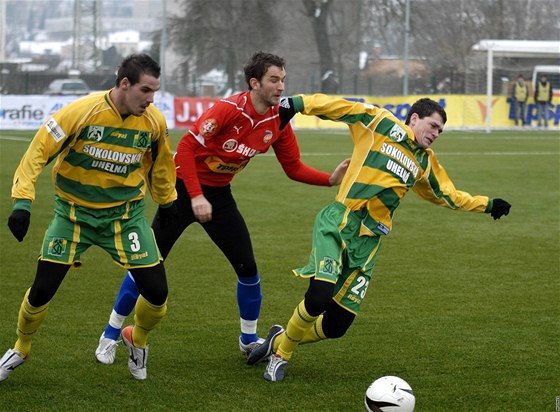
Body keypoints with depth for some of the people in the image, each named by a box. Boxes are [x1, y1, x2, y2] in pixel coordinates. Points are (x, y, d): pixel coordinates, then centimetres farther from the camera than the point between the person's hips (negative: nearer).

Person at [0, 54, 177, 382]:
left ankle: (138, 340, 27)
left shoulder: (154, 121, -10)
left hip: (126, 214, 2)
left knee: (156, 293, -7)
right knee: (42, 289, -6)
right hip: (74, 211, -2)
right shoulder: (82, 111, -22)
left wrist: (167, 201, 23)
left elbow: (161, 161, 11)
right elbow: (39, 149, -19)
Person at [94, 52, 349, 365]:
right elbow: (186, 148, -24)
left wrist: (331, 179, -13)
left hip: (219, 194, 6)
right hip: (185, 187, -5)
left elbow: (294, 168, 2)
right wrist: (196, 196, -28)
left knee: (247, 266, 0)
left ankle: (249, 339, 20)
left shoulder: (278, 121, -6)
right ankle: (111, 335, 8)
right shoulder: (229, 109, -25)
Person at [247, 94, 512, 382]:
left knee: (336, 327, -2)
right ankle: (281, 353, 3)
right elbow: (338, 107, -2)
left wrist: (487, 205, 36)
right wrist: (296, 104, -14)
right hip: (337, 226, -6)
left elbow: (448, 195, 36)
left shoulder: (426, 162, 21)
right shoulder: (381, 123, 2)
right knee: (319, 297, -26)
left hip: (367, 243, 6)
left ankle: (280, 340, 27)